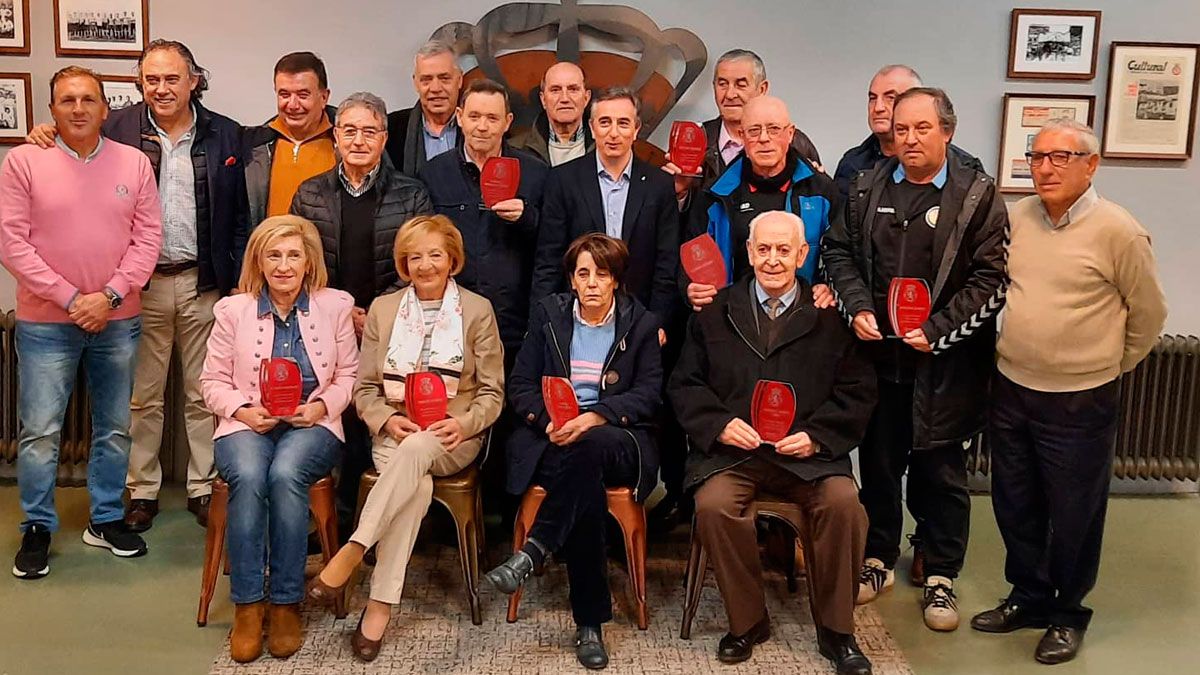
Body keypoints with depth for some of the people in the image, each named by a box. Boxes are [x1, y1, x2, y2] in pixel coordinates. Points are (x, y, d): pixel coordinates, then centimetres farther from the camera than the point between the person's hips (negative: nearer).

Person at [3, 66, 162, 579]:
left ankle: (106, 519, 27)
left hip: (117, 320, 2)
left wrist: (109, 296, -11)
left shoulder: (134, 163, 2)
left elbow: (148, 237, 0)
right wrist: (70, 299, -12)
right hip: (46, 321, -2)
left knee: (115, 428, 12)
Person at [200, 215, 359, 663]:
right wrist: (243, 409, -10)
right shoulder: (233, 310, 7)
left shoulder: (335, 306, 7)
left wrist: (323, 405, -9)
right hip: (247, 424, 1)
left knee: (285, 475, -34)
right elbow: (213, 381, 9)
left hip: (311, 424, 0)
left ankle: (286, 604, -21)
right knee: (248, 477, -33)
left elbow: (348, 375, 9)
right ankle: (247, 606, -21)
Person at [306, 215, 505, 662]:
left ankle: (351, 553, -37)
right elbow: (364, 389, 11)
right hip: (394, 434, 1)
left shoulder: (478, 310, 7)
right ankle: (381, 604, -34)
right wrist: (387, 420, -10)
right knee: (416, 484, -34)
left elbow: (492, 393, 5)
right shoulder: (383, 309, 12)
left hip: (452, 439, -1)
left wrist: (463, 425, -15)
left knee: (417, 448, -38)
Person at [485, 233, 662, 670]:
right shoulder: (548, 314, 13)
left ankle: (532, 554, -35)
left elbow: (648, 395, -1)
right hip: (550, 436, 0)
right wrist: (549, 419, -13)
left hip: (617, 440, 0)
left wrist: (595, 417, -18)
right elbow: (520, 386, 9)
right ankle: (589, 622, -28)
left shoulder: (641, 324, 10)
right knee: (585, 486, -35)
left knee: (587, 447, -39)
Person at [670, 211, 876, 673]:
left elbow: (856, 393, 7)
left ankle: (836, 630, -6)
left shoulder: (832, 317, 9)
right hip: (730, 449, 1)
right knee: (714, 505, -29)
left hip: (807, 452, 0)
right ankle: (747, 621, -5)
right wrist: (720, 424, -9)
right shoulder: (715, 313, 12)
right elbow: (685, 384, 10)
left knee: (843, 502, -28)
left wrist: (816, 436, -9)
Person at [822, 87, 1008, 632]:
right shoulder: (866, 189, 8)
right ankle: (878, 560, 31)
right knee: (878, 461, 14)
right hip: (877, 355, 3)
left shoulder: (978, 197, -3)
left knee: (942, 471, 7)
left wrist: (938, 330, -15)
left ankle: (941, 576, 23)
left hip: (947, 363, -3)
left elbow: (990, 279, -7)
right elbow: (839, 253, 11)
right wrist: (857, 307, -6)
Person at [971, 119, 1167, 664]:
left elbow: (1149, 313, -2)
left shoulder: (1118, 231, -13)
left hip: (1080, 402, -4)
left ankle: (1067, 615, 30)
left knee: (1073, 516, 10)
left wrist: (1109, 366, 8)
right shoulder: (1015, 217, -1)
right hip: (1010, 390, 5)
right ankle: (1028, 597, 36)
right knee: (1015, 506, 17)